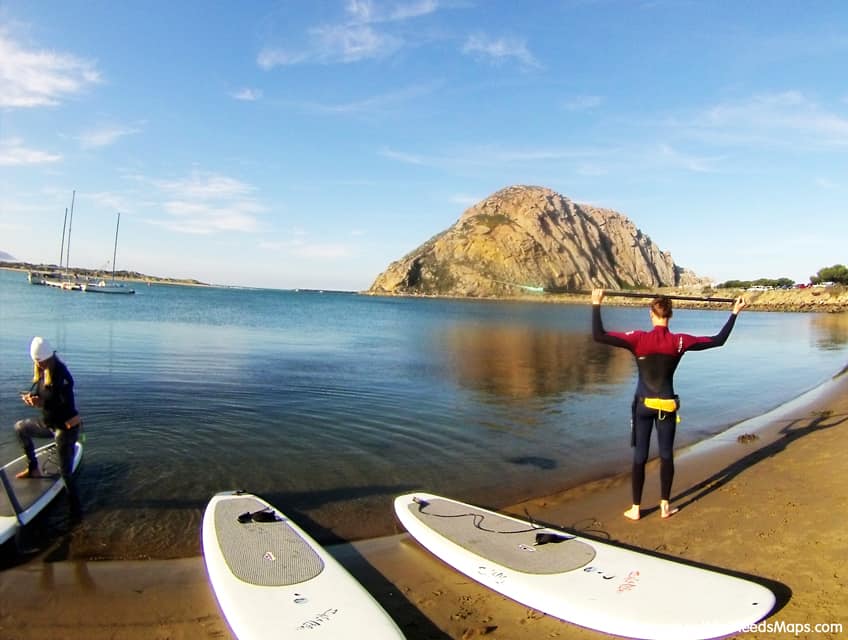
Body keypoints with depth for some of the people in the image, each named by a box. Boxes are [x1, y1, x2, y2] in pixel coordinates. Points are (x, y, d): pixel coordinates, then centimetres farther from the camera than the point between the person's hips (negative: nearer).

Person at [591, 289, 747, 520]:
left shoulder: (639, 339, -14)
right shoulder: (679, 342, -8)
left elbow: (598, 335, -21)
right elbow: (718, 340, 3)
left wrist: (596, 304, -15)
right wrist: (735, 312, 11)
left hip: (643, 404, -1)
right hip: (667, 405, 2)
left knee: (640, 456, 7)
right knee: (666, 454, 14)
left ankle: (636, 508, 14)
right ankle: (665, 505, 23)